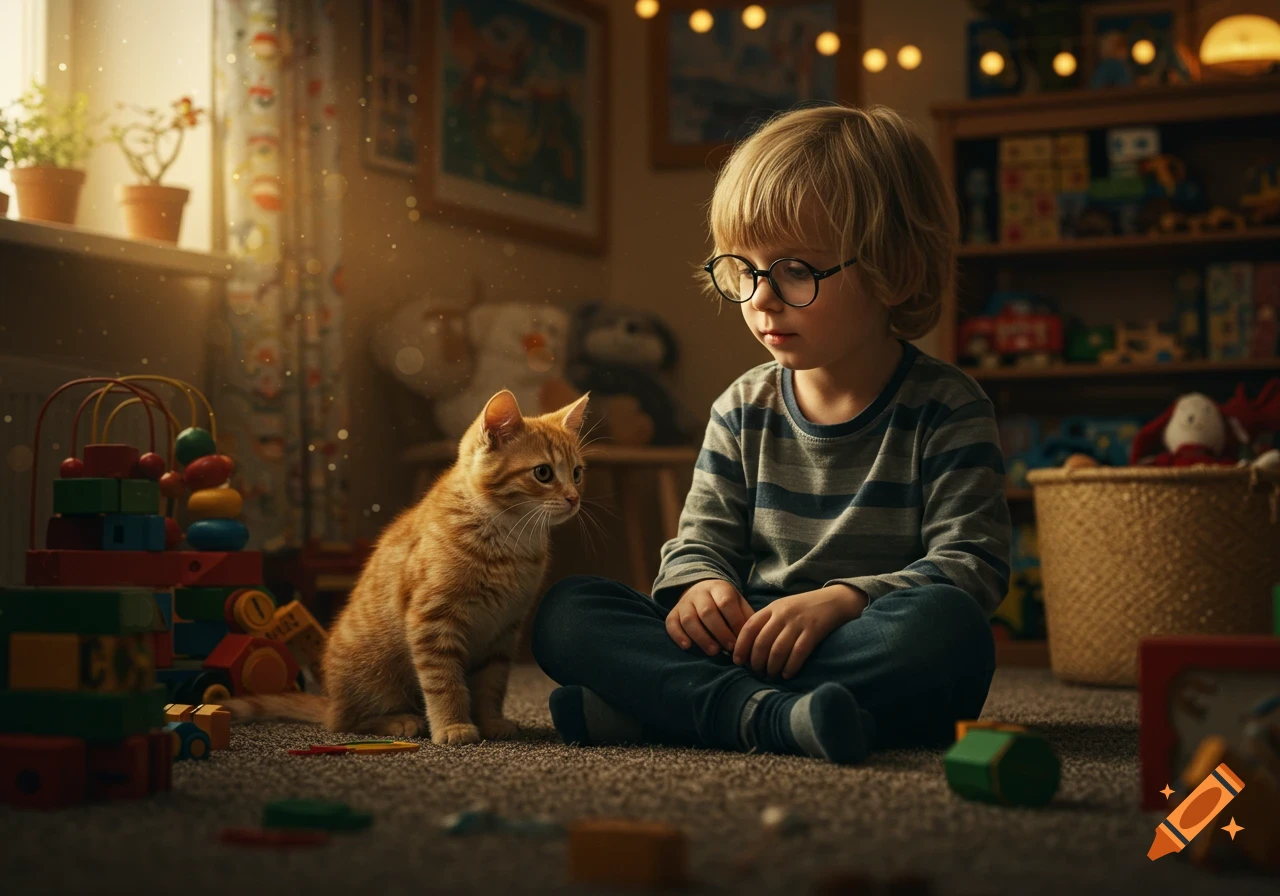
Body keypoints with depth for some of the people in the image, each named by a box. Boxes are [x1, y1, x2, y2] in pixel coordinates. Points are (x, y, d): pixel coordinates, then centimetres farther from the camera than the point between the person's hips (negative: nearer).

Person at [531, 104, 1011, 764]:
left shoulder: (946, 411, -3)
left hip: (868, 652, -3)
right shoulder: (743, 411, 10)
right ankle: (763, 713, -36)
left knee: (947, 626, -39)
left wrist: (840, 599, -25)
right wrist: (699, 585, -15)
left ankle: (645, 708, -33)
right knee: (566, 609, -13)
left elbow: (972, 562, -10)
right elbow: (702, 539, 12)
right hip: (742, 644, 3)